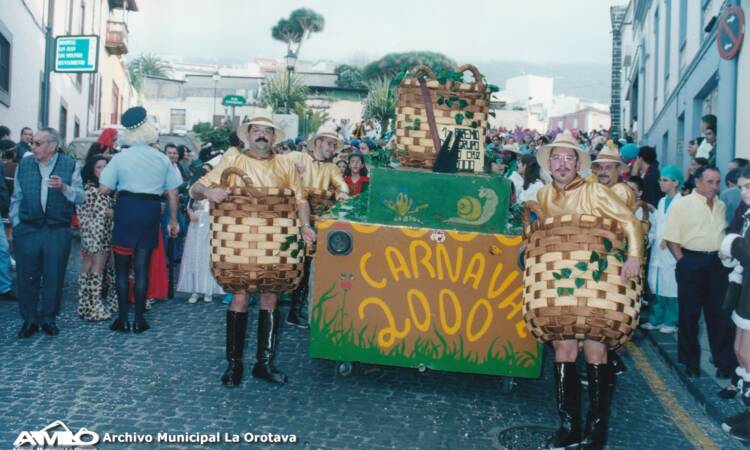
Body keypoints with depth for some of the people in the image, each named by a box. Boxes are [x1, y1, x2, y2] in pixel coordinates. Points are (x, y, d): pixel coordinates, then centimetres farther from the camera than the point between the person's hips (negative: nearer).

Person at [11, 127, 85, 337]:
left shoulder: (69, 165, 0)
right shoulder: (24, 165, 6)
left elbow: (81, 197, -5)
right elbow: (16, 199, 10)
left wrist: (64, 187, -23)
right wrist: (16, 224, 4)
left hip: (58, 231, -1)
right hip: (27, 230, 2)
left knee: (54, 278, 5)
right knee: (27, 277, 5)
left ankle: (48, 318, 20)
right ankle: (29, 320, 17)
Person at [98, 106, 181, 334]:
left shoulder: (120, 158, -4)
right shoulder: (162, 159, 3)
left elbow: (103, 189, -7)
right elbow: (173, 193, 3)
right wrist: (173, 220, 11)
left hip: (126, 208, -2)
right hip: (151, 211, 2)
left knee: (122, 266, 7)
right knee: (142, 267, 8)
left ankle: (123, 318, 8)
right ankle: (139, 319, 12)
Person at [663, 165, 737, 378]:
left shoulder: (721, 206, 10)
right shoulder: (681, 205, -7)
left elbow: (725, 233, 19)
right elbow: (671, 238, -9)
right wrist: (683, 262, -11)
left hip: (717, 263, 4)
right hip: (692, 263, -4)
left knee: (720, 313, 8)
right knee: (689, 313, 7)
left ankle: (725, 362, 17)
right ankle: (691, 361, 20)